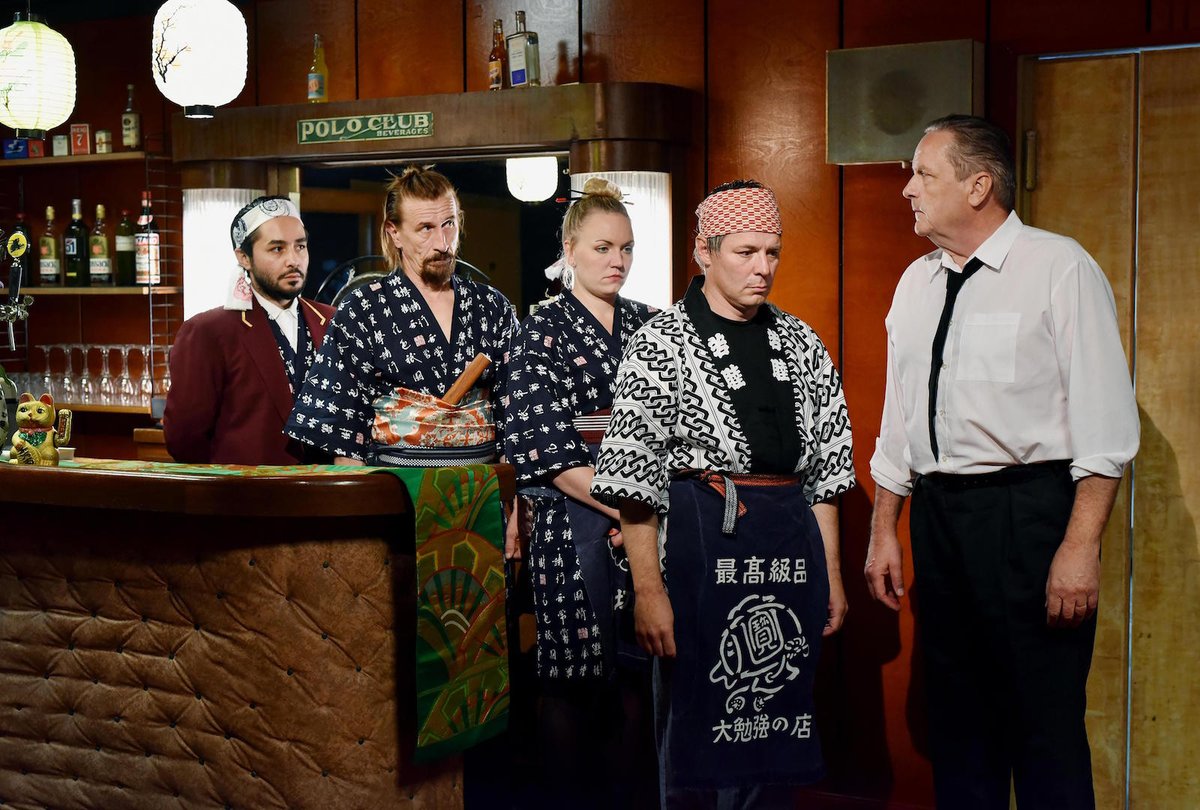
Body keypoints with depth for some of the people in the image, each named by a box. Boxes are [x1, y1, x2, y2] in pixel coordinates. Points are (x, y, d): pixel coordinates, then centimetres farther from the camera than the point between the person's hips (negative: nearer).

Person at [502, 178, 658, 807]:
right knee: (572, 676, 1)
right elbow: (544, 446, -10)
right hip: (572, 520, -4)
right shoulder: (543, 330, -2)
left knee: (634, 671, 7)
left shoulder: (648, 325, 11)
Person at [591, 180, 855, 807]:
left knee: (775, 728, 11)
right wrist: (648, 590, -14)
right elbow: (634, 475, -9)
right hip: (702, 541, -5)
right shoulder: (661, 345, -4)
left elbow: (825, 465, 14)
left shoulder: (799, 344, 12)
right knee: (699, 729, 2)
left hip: (793, 544, 5)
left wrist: (832, 574, 11)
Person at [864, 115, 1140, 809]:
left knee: (1046, 726, -4)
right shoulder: (917, 283, 13)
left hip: (1029, 510, -6)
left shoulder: (1060, 268, -7)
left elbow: (1105, 425, -12)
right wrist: (884, 533, 15)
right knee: (959, 719, 13)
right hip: (937, 511, 6)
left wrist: (1080, 547, -18)